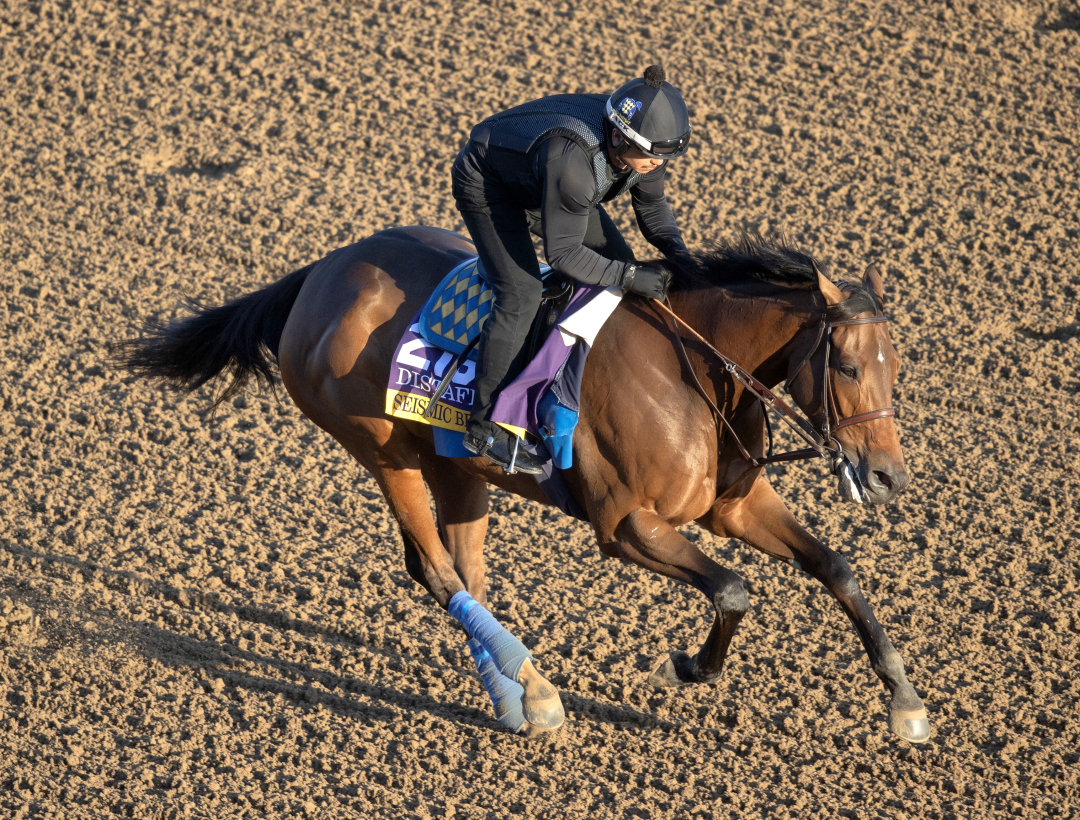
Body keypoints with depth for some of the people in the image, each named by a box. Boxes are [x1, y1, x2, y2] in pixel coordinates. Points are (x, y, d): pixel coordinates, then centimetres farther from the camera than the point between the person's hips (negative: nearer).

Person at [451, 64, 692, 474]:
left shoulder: (645, 139, -23)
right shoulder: (571, 160, -44)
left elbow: (651, 206, -3)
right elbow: (563, 253, -33)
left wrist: (678, 252, -20)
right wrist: (629, 277, -37)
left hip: (540, 181, 8)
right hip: (487, 183, -8)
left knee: (621, 261, 7)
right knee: (521, 294, -22)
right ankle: (486, 428, -15)